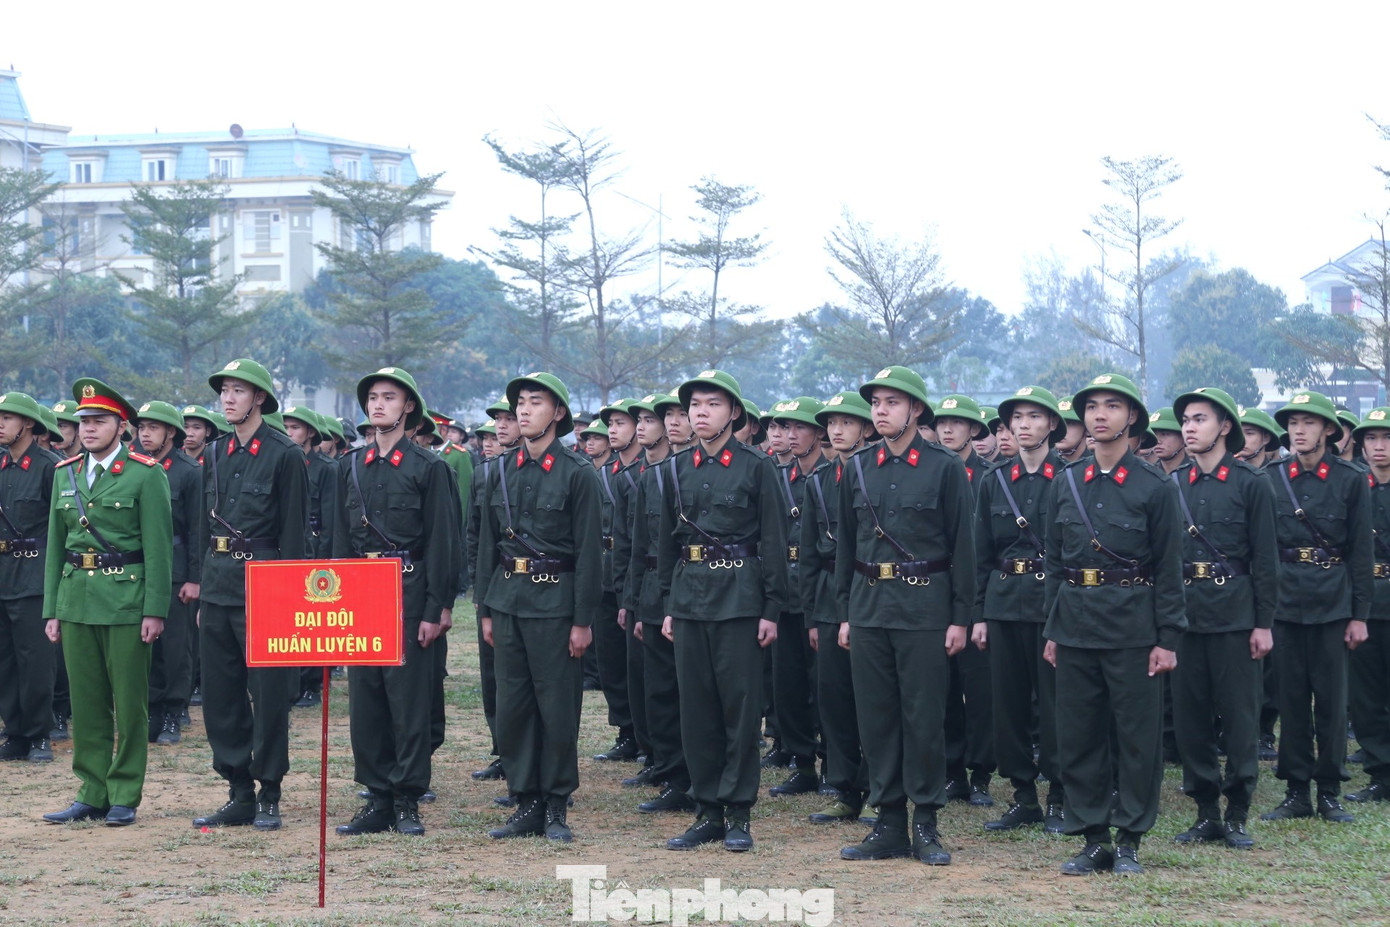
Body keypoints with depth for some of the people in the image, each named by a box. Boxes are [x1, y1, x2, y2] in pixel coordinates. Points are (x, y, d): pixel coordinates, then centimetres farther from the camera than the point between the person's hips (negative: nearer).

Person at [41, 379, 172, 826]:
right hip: (75, 600, 5)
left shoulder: (145, 474, -3)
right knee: (86, 703, 9)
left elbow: (158, 548, -7)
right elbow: (55, 547, 15)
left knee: (130, 704, 1)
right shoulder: (65, 474, 13)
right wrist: (51, 609, 10)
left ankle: (125, 797, 9)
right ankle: (92, 794, 17)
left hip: (126, 601, -5)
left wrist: (155, 609, -12)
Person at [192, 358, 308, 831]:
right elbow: (204, 526, 17)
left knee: (269, 694, -1)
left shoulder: (284, 455, -5)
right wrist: (204, 590, 13)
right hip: (217, 584, 6)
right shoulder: (214, 454, 12)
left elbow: (293, 533, -6)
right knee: (220, 695, 7)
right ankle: (239, 794, 16)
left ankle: (269, 795, 8)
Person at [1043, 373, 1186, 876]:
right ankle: (1092, 839, 15)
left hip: (1132, 626, -4)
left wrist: (1167, 639, -6)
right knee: (1078, 736, 6)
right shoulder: (1066, 483, 9)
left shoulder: (1155, 486, -2)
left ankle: (1129, 840, 10)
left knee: (1137, 735, 1)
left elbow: (1168, 567, -2)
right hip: (1075, 622, 4)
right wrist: (1051, 630, 9)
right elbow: (1054, 560, 13)